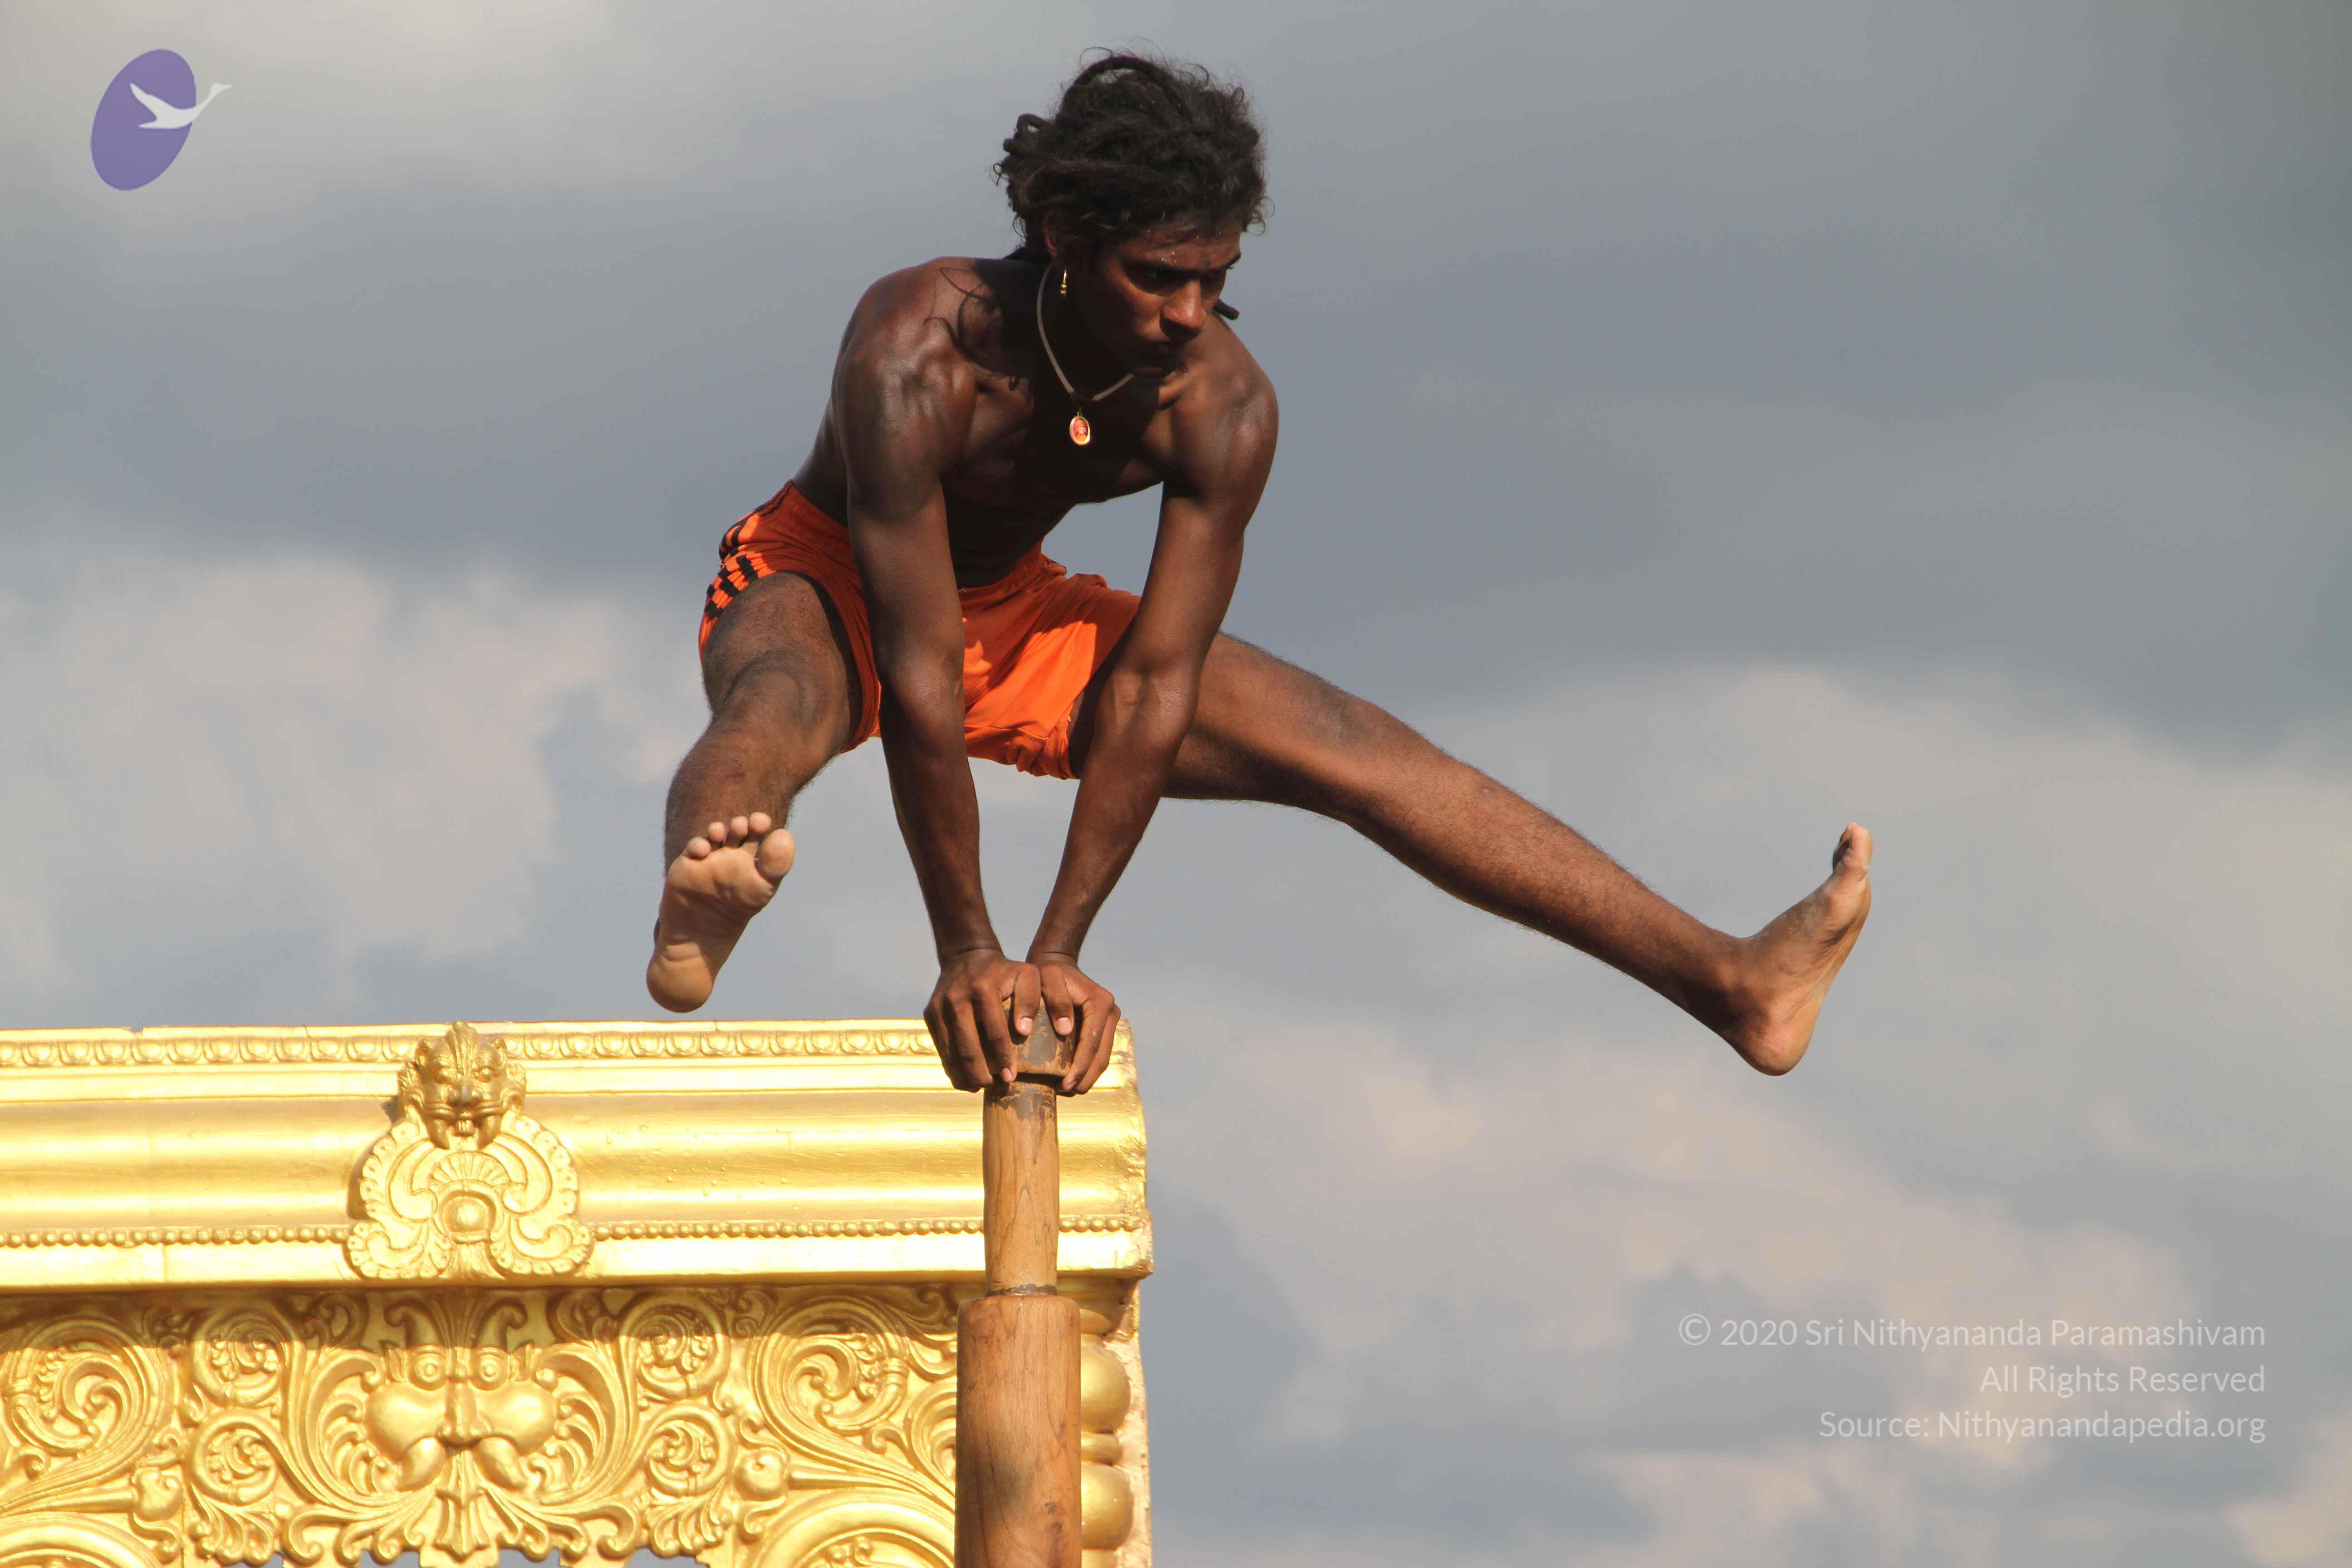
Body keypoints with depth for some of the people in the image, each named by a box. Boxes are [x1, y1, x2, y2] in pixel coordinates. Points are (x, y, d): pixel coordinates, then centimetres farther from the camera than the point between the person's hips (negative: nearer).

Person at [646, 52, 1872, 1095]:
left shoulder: (1220, 405, -24)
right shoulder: (917, 357, -37)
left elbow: (1151, 689, -21)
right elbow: (918, 681, -36)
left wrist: (1059, 951, -23)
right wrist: (966, 954, -36)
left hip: (1016, 615, 5)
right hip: (824, 587, -5)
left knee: (1353, 747, -5)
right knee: (785, 702, -42)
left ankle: (1730, 986, -6)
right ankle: (699, 914, -79)